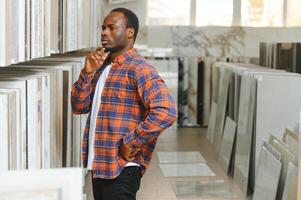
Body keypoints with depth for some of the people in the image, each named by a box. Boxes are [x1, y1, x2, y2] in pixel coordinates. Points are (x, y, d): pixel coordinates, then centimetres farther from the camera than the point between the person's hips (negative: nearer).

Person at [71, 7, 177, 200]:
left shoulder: (138, 69, -14)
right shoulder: (102, 67, 13)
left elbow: (166, 112, -26)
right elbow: (79, 107, 10)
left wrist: (131, 143, -21)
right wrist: (87, 72, -4)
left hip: (121, 169, -8)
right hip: (99, 166, 8)